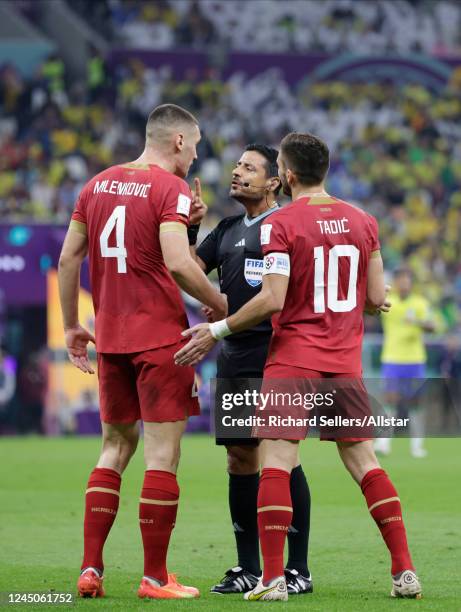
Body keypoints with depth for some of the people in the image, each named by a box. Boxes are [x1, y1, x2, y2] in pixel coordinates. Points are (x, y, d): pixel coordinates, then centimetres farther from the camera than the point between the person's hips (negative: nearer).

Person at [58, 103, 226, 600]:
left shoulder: (97, 184, 11)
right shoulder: (171, 188, -9)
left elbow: (68, 258, 12)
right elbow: (177, 263, -21)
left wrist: (71, 325, 19)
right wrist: (219, 305, -7)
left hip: (109, 339, 6)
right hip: (160, 339, -6)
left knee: (116, 447, 15)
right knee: (162, 455, -1)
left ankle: (90, 568, 9)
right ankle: (155, 578, 0)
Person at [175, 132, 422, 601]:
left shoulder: (280, 224, -8)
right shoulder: (363, 221, 8)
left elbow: (272, 300, -15)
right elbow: (376, 298, 9)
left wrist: (217, 330, -6)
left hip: (294, 357, -5)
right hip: (347, 361, 5)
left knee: (275, 462, -5)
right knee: (363, 461, 10)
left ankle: (272, 578, -12)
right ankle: (404, 571, 5)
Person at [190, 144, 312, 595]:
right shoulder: (228, 230, 18)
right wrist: (187, 227, 0)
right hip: (233, 360, 7)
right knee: (239, 459, 8)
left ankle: (298, 569, -2)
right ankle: (248, 569, 15)